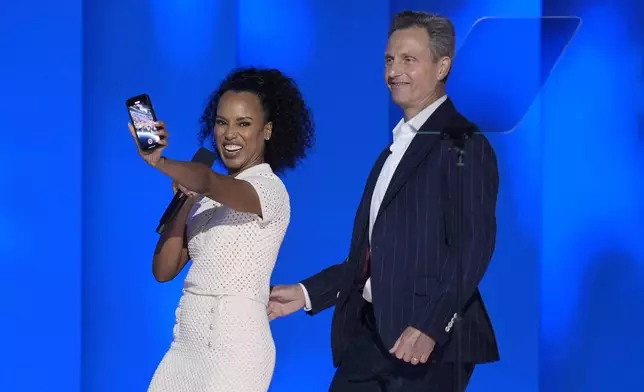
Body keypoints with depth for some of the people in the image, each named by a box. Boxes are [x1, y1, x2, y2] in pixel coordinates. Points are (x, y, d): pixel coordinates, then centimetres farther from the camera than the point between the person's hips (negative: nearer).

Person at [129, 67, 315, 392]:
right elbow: (164, 270, 8)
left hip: (234, 347, -6)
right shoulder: (207, 197, 12)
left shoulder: (270, 189, -9)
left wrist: (158, 160, -46)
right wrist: (185, 199, 0)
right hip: (187, 343, 6)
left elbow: (208, 181, -30)